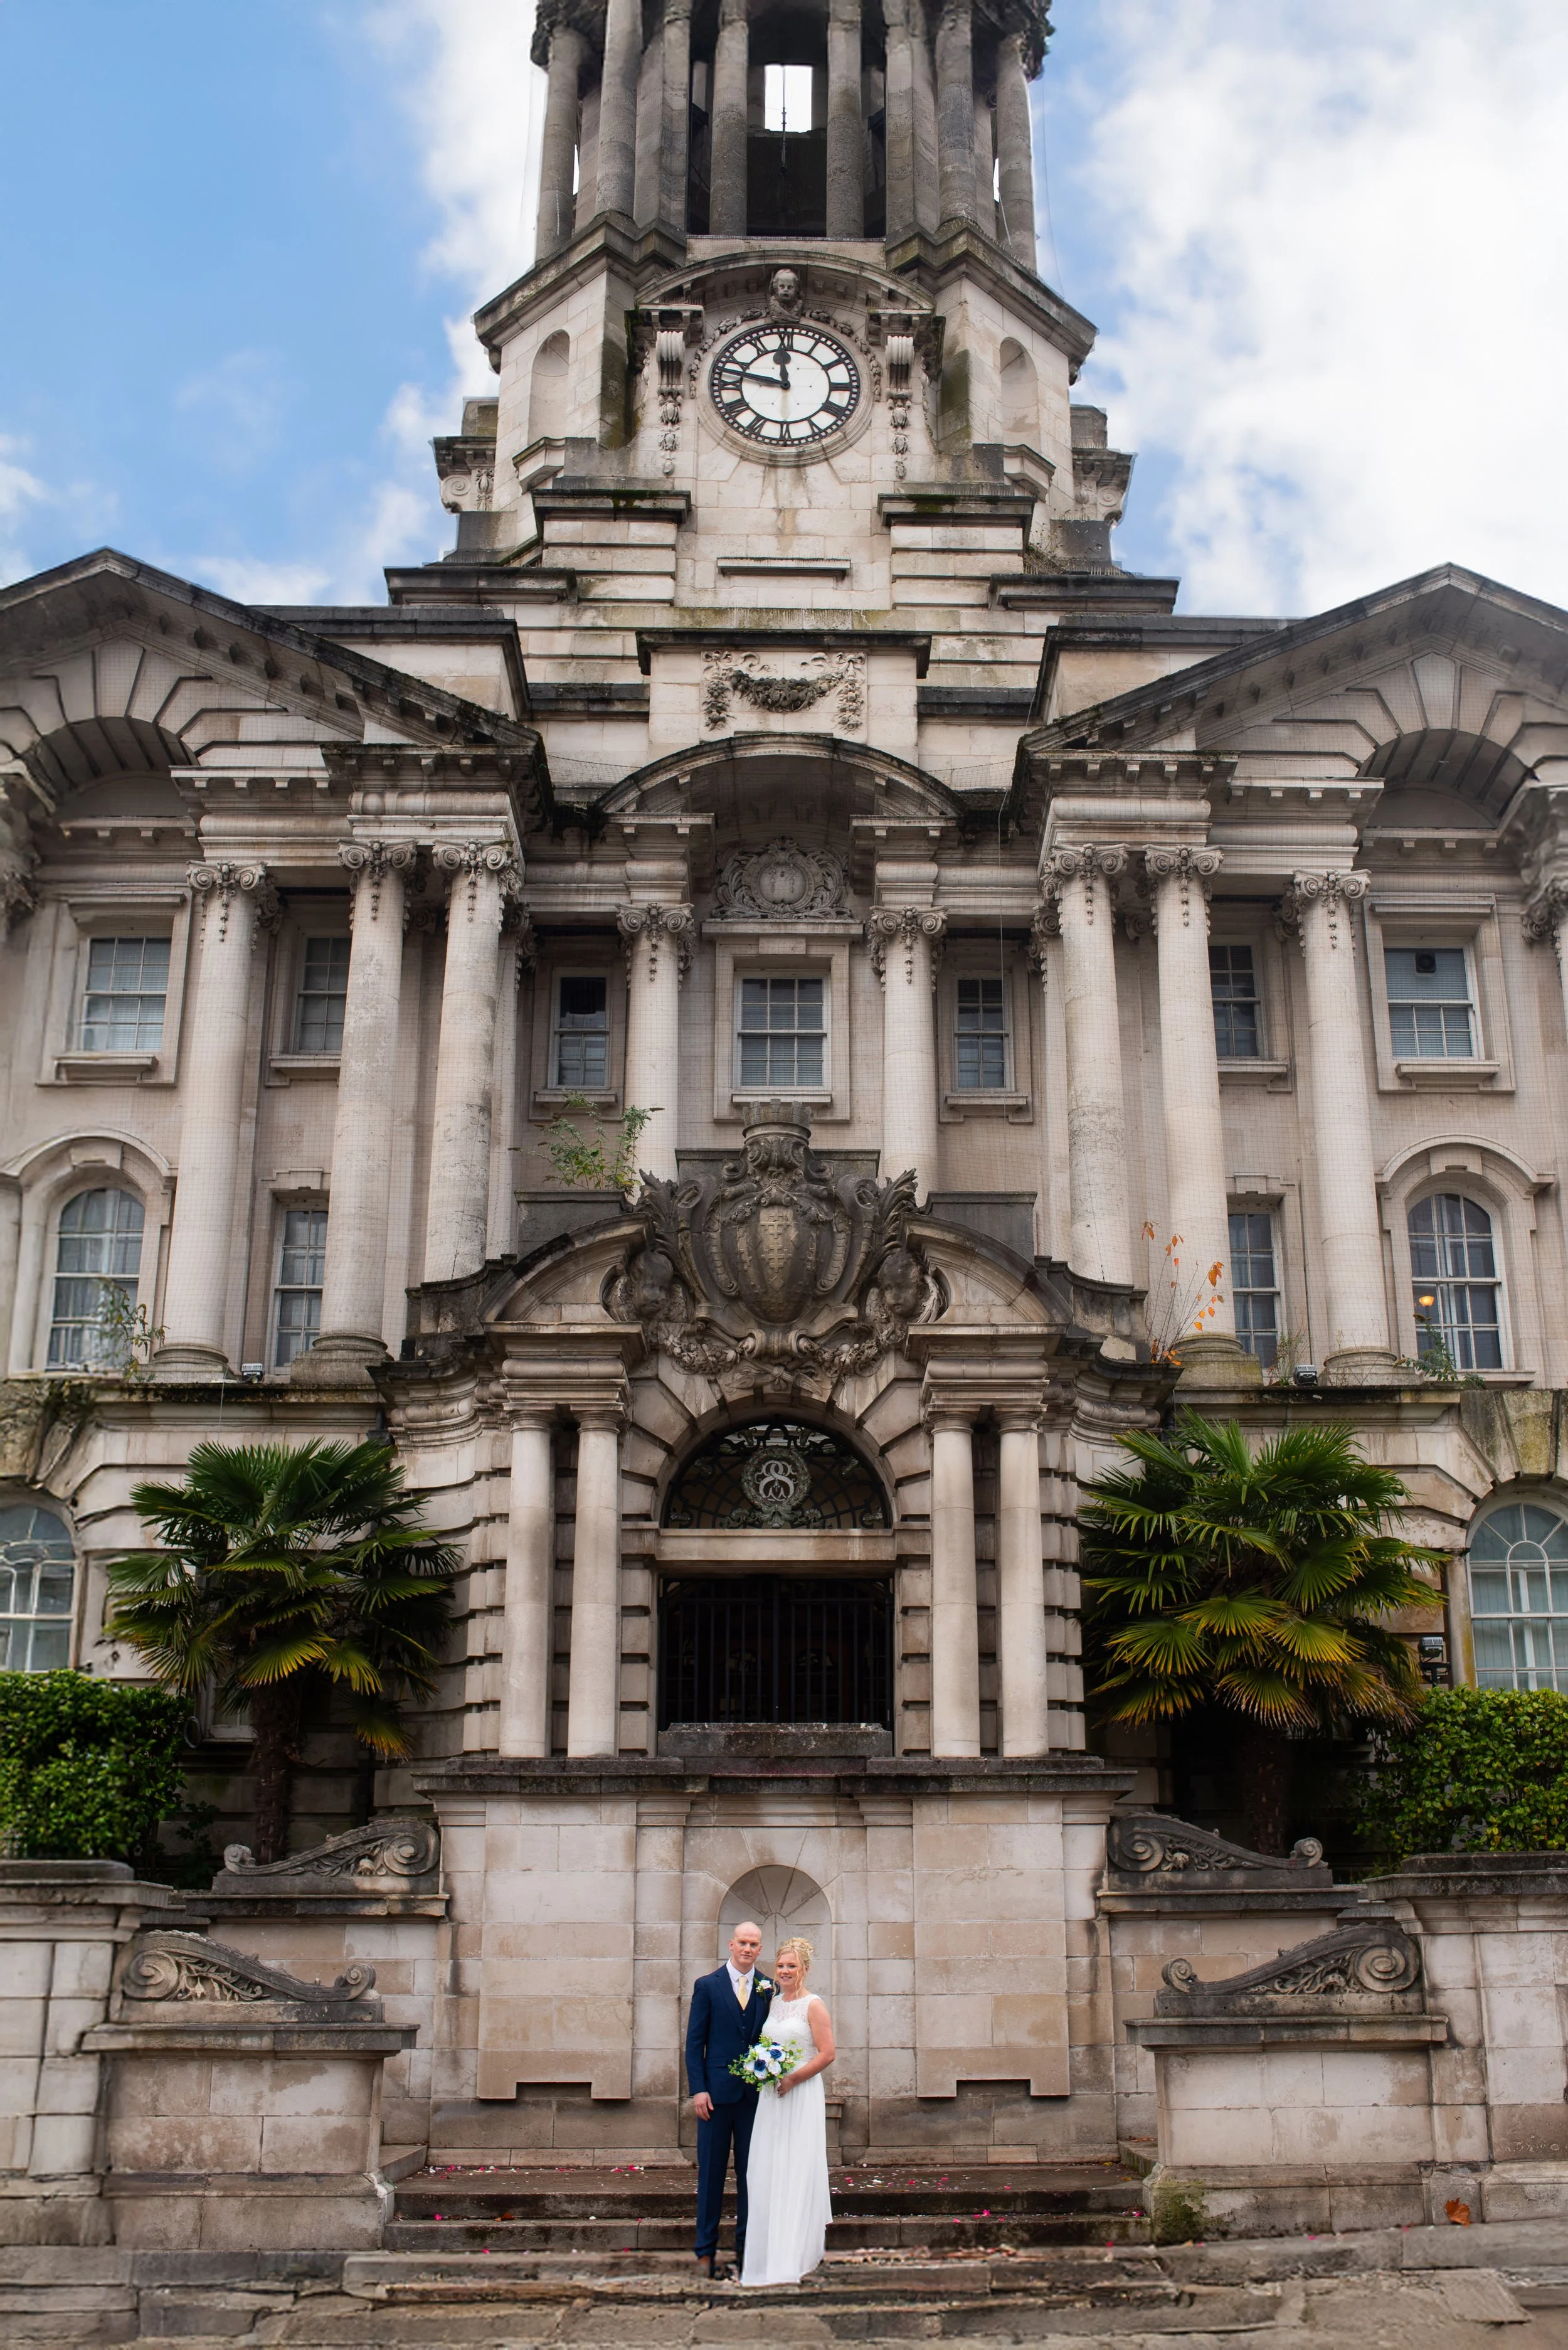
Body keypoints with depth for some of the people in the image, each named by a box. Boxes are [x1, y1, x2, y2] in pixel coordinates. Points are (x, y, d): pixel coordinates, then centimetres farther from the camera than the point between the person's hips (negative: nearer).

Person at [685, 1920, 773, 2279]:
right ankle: (706, 2250, 10)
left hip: (756, 2094, 2)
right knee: (711, 2172, 3)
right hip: (717, 2092, -2)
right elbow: (694, 2042, -1)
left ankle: (745, 2247, 16)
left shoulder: (769, 1990, 6)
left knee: (751, 2172, 7)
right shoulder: (707, 1986, 0)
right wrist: (697, 2089, -8)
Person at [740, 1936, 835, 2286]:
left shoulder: (813, 2005, -7)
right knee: (767, 2173, 5)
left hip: (802, 2095, -7)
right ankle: (771, 2254, 14)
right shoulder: (773, 2004, 13)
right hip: (771, 2097, 7)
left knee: (797, 2174, -7)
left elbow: (827, 2053, -12)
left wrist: (792, 2079, -15)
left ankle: (793, 2260, -5)